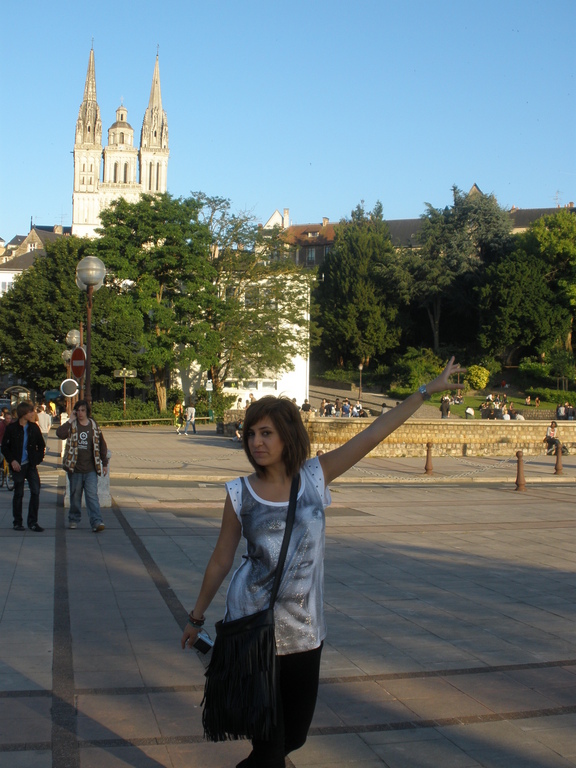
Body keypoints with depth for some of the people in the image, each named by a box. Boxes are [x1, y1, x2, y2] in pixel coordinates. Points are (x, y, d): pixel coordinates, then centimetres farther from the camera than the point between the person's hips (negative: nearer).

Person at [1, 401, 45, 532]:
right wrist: (12, 461, -10)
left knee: (35, 491, -5)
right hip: (18, 465, -3)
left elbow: (41, 445, 15)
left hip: (31, 465, 3)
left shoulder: (34, 427, 4)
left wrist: (39, 458, 5)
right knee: (18, 494, 4)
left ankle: (33, 521, 3)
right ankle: (17, 522, 16)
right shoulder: (11, 428, -5)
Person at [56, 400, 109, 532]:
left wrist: (104, 463, 11)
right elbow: (60, 434, -20)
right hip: (74, 468, 0)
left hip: (90, 469, 0)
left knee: (92, 495, -9)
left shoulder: (94, 426, 5)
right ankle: (74, 519, 27)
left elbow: (101, 445, 12)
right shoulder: (72, 426, 1)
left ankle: (97, 522, -15)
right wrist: (70, 421, -17)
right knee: (75, 495, 11)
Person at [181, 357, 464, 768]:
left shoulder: (314, 476, -5)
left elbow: (373, 434, -6)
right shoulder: (240, 493, -8)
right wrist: (197, 616, 8)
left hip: (305, 628, 3)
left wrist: (426, 391, -7)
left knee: (295, 732, 16)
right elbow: (221, 560, 1)